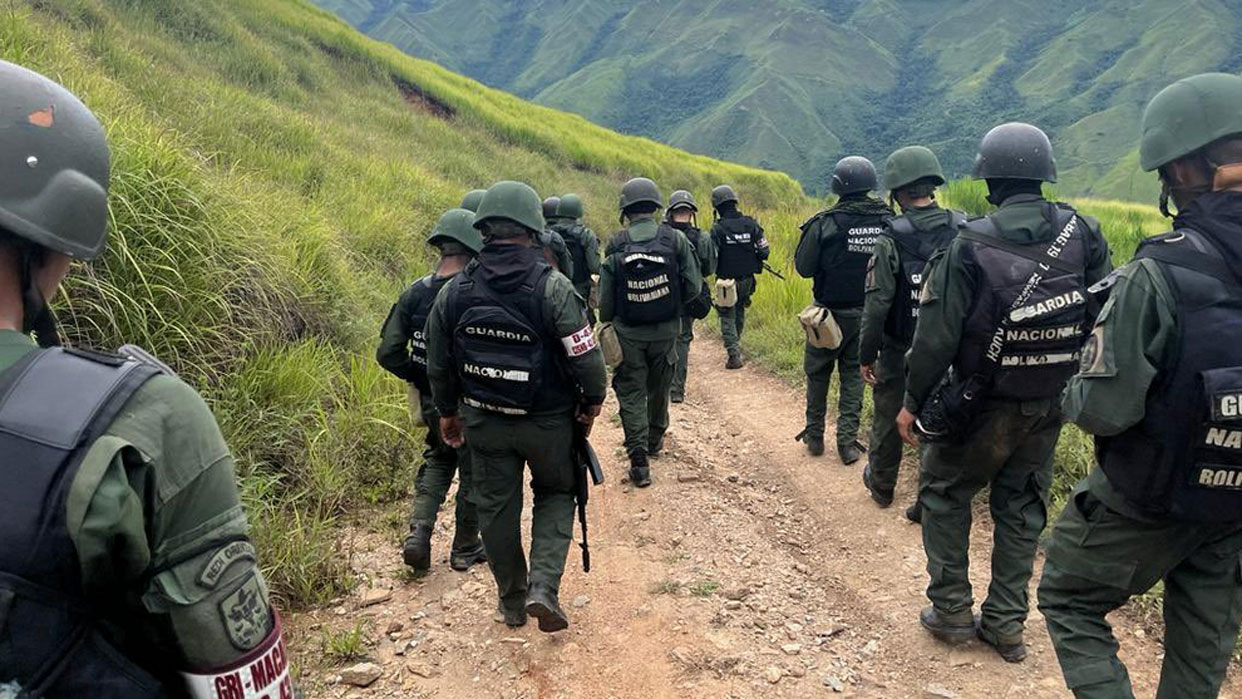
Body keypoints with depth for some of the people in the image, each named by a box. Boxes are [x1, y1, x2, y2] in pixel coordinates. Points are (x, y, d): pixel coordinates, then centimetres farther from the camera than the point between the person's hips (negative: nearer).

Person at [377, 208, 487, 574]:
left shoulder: (414, 293, -5)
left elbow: (388, 353, -5)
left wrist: (419, 378, 8)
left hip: (431, 402, 5)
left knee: (438, 460, 26)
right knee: (474, 473, 14)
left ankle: (418, 534, 12)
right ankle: (465, 550, 28)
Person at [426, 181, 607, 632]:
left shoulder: (454, 291, -6)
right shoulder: (552, 287, -20)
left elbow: (438, 364, 4)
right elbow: (587, 358, -19)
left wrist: (447, 411, 19)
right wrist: (593, 401, 0)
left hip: (483, 421, 3)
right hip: (547, 421, -3)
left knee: (496, 507, 17)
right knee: (555, 495, 19)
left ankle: (512, 602, 31)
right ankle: (543, 587, 3)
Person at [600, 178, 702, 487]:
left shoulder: (616, 244, -9)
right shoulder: (675, 239, -9)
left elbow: (605, 296, -4)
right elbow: (693, 286, -8)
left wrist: (608, 324, 15)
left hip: (628, 333, -1)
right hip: (665, 331, 2)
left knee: (631, 394, 6)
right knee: (659, 388, 22)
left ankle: (639, 460, -2)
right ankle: (655, 440, 41)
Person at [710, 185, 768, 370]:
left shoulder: (717, 229, -16)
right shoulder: (751, 224, -5)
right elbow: (764, 252, -2)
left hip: (726, 281, -4)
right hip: (747, 280, 4)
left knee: (727, 317, 6)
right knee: (740, 312, 24)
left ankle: (734, 355, -4)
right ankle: (736, 343, 41)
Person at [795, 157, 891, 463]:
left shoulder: (825, 223, -18)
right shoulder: (887, 221, -7)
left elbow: (803, 268, -11)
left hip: (830, 314, -3)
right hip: (868, 313, 3)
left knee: (818, 374, 14)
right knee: (853, 375, 14)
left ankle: (814, 435, 23)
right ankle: (847, 441, 12)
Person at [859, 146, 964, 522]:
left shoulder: (891, 239, -17)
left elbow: (877, 303, -17)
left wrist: (867, 354, -8)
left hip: (900, 350, -3)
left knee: (888, 419, 17)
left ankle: (881, 485, 36)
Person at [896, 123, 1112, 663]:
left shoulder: (970, 245, -16)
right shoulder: (1081, 233, -4)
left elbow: (937, 335, -15)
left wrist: (913, 402, -4)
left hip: (984, 405, -4)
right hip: (1050, 406, 4)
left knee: (945, 493, 15)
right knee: (1021, 507, 16)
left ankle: (952, 609, 20)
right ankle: (1006, 623, 22)